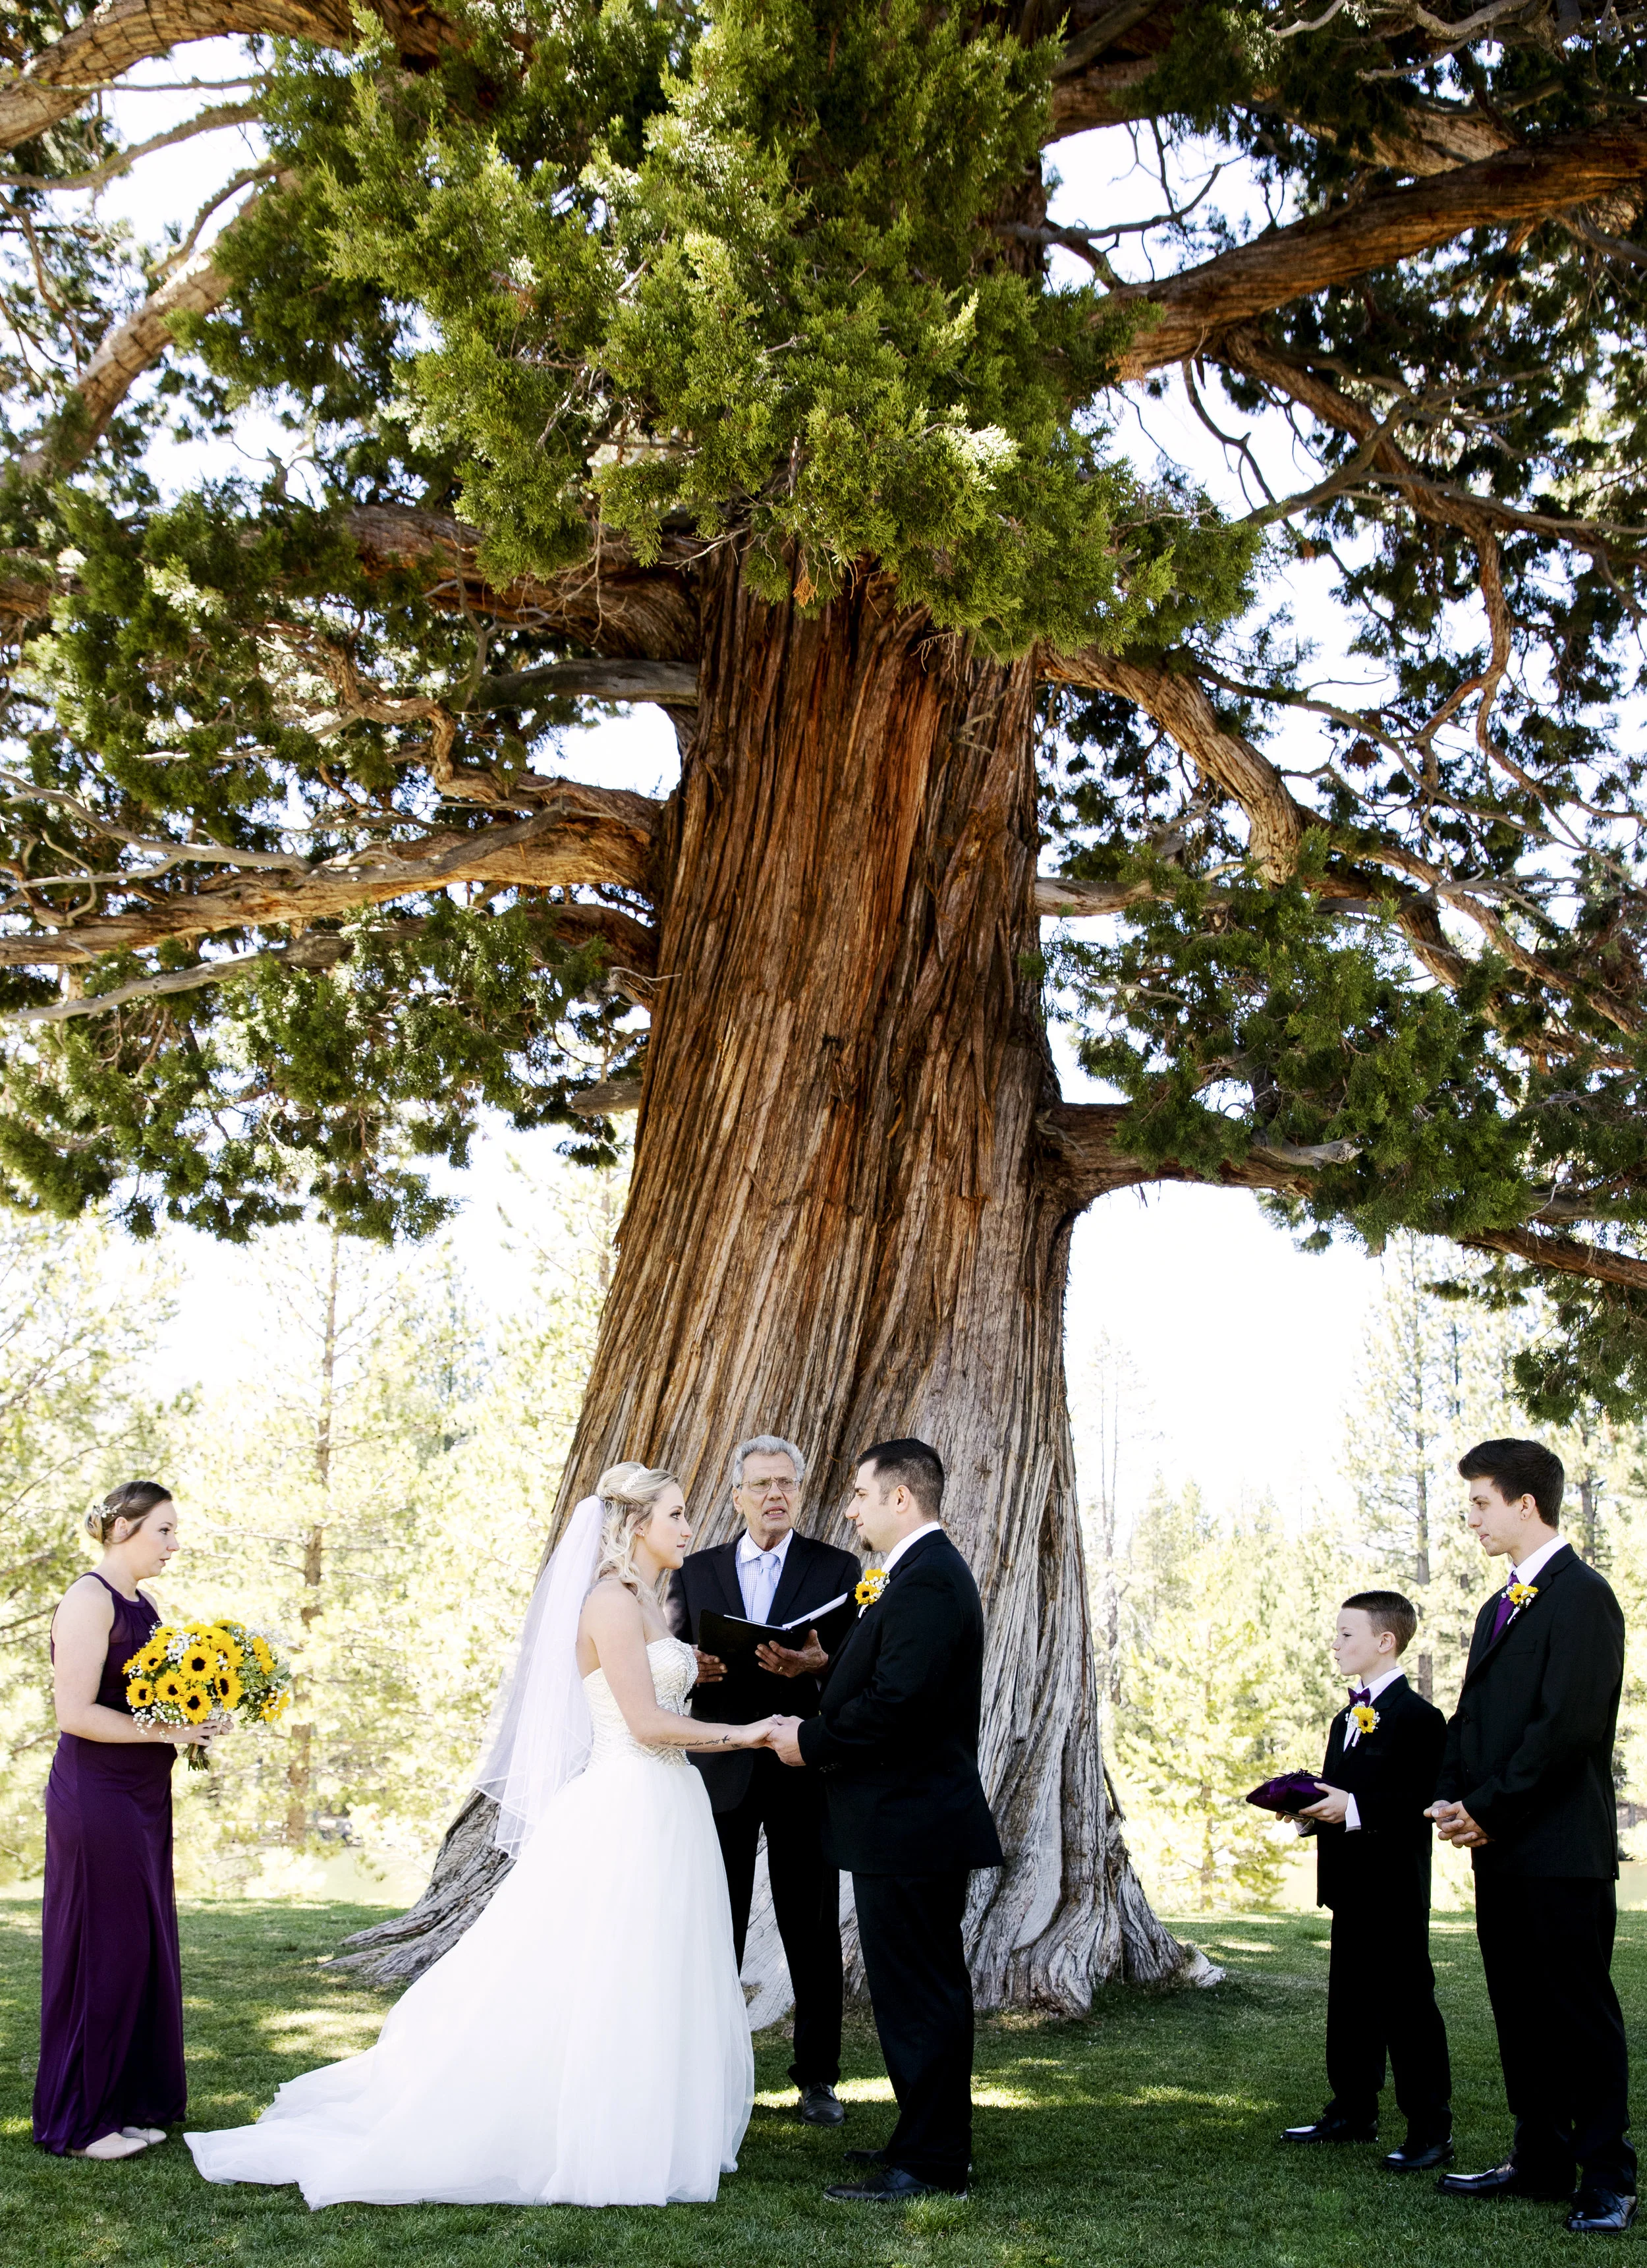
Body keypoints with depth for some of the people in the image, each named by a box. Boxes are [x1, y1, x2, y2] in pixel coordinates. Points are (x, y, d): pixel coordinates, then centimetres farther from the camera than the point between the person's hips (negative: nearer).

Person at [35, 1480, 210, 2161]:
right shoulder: (89, 1600, -14)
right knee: (99, 1949, -1)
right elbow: (76, 1713, -20)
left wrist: (197, 1719, 4)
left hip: (143, 1798, 9)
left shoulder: (142, 1605, 13)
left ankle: (127, 2103, 22)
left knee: (141, 1949, 12)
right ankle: (78, 2121, 9)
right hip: (96, 1795, -9)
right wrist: (165, 1731, -17)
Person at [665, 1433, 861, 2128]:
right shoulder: (696, 1571, 10)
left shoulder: (837, 1568, 5)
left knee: (813, 1933, 5)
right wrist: (694, 1668, -15)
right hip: (721, 1771, 1)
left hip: (804, 1770, -1)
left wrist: (819, 1664, -24)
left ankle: (817, 2077, 15)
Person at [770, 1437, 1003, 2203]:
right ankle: (928, 2140, 27)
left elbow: (895, 1701, -27)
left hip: (910, 1823, -11)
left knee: (919, 1991, -3)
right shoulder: (922, 1573, 16)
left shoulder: (927, 1580, -19)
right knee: (921, 1988, 17)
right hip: (910, 1818, 11)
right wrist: (814, 1727, 4)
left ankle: (932, 2161, 4)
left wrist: (811, 1742, -14)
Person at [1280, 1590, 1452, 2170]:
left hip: (1395, 1889, -9)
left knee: (1407, 2003, -4)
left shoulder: (1418, 1717, -13)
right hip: (1349, 1884, 9)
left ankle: (1430, 2129, 2)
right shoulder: (1345, 1721, 17)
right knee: (1350, 2003, 15)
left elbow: (1426, 1800, -21)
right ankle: (1353, 2112, 25)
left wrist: (1354, 1809, -25)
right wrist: (1313, 1810, 4)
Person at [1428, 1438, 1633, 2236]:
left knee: (1581, 2013, -2)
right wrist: (1451, 1797, 2)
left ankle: (1606, 2180, 5)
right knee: (1519, 2011, 13)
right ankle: (1541, 2160, 22)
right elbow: (1472, 1719, 18)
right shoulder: (1500, 1608, 18)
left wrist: (1488, 1807, -15)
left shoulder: (1581, 1597, -11)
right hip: (1500, 1847, 9)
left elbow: (1567, 1726, -18)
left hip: (1563, 1849, -9)